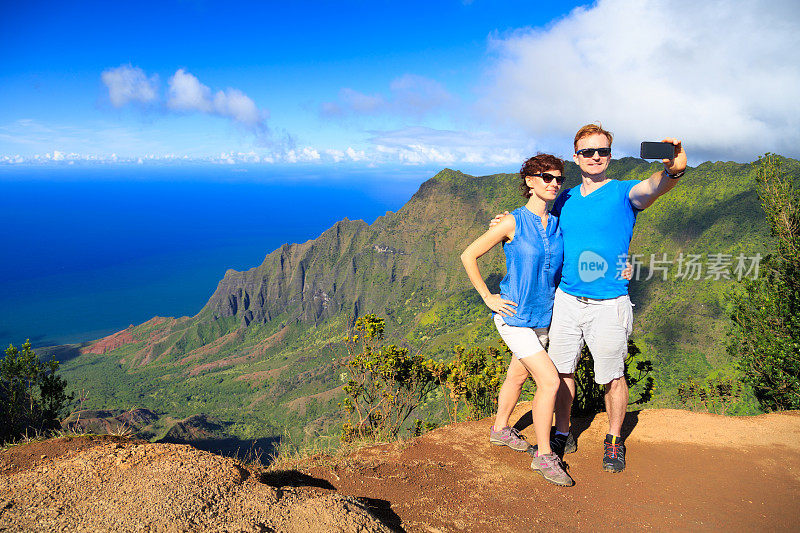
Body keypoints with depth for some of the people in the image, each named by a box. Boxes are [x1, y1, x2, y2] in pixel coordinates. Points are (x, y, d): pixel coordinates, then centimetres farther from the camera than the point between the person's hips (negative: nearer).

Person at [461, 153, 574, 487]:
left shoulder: (557, 224, 3)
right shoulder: (513, 223, -14)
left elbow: (562, 265, 21)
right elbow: (468, 256, -9)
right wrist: (488, 298, -10)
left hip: (543, 317, 7)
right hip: (515, 317, -6)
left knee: (517, 375, 21)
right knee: (549, 381, -11)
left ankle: (500, 429, 42)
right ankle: (544, 456, 5)